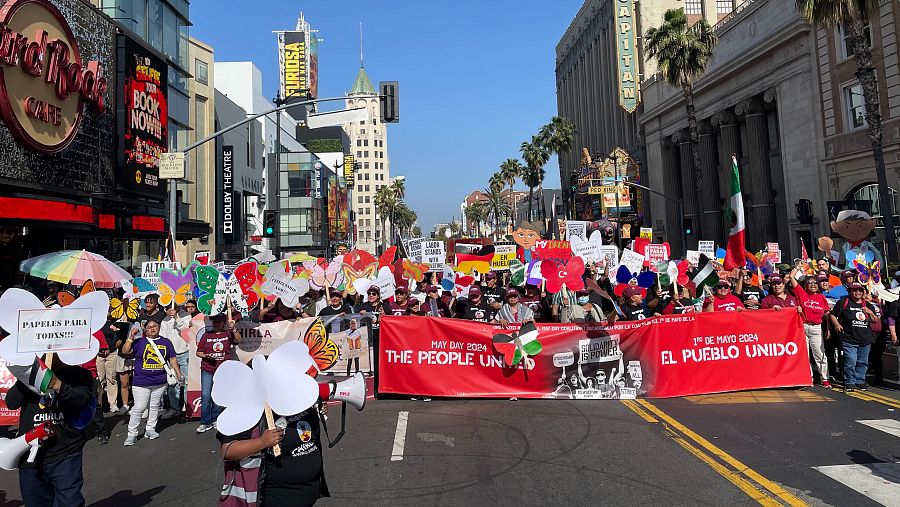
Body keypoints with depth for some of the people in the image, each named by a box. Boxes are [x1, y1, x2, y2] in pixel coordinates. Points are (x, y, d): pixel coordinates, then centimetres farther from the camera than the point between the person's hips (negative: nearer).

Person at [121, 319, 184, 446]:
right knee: (139, 408, -4)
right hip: (141, 382, -3)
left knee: (154, 407, 12)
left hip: (159, 382, 3)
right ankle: (132, 434, 6)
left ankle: (150, 429, 25)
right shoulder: (139, 342, 2)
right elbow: (125, 351, -8)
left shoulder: (166, 342, 10)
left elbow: (172, 359, 14)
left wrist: (178, 373, 8)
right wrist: (131, 337, -14)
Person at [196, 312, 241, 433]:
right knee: (205, 396, -5)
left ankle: (215, 420, 20)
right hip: (207, 370, 1)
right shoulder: (206, 335, 9)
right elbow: (198, 352, 10)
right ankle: (205, 423, 2)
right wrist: (206, 356, -10)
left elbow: (238, 340, -14)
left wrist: (233, 328, -27)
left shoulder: (228, 334, 5)